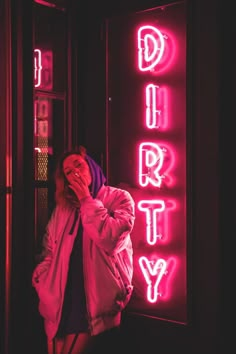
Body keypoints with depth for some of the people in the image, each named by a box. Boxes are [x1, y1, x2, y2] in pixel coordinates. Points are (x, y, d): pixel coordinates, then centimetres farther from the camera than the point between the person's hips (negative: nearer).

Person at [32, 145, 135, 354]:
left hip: (97, 299, -4)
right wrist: (43, 286, 0)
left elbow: (111, 240, -19)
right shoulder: (63, 207, 13)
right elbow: (49, 251, 14)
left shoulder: (119, 199, -3)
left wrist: (87, 200, -12)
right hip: (62, 298, 5)